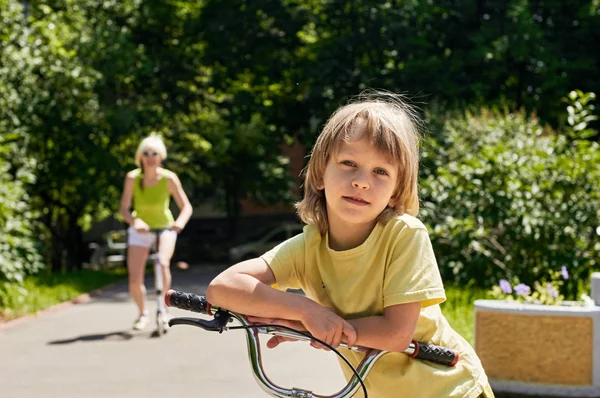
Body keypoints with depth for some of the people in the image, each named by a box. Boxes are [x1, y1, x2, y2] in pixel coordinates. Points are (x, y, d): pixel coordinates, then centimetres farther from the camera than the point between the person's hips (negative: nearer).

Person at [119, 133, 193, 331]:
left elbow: (186, 206, -15)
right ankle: (142, 313, 22)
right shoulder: (132, 178, -17)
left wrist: (180, 222, -36)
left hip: (165, 227, -1)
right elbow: (124, 209, -18)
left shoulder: (169, 178, -18)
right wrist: (135, 222, -38)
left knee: (163, 263, -31)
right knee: (135, 280, -8)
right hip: (140, 230, 1)